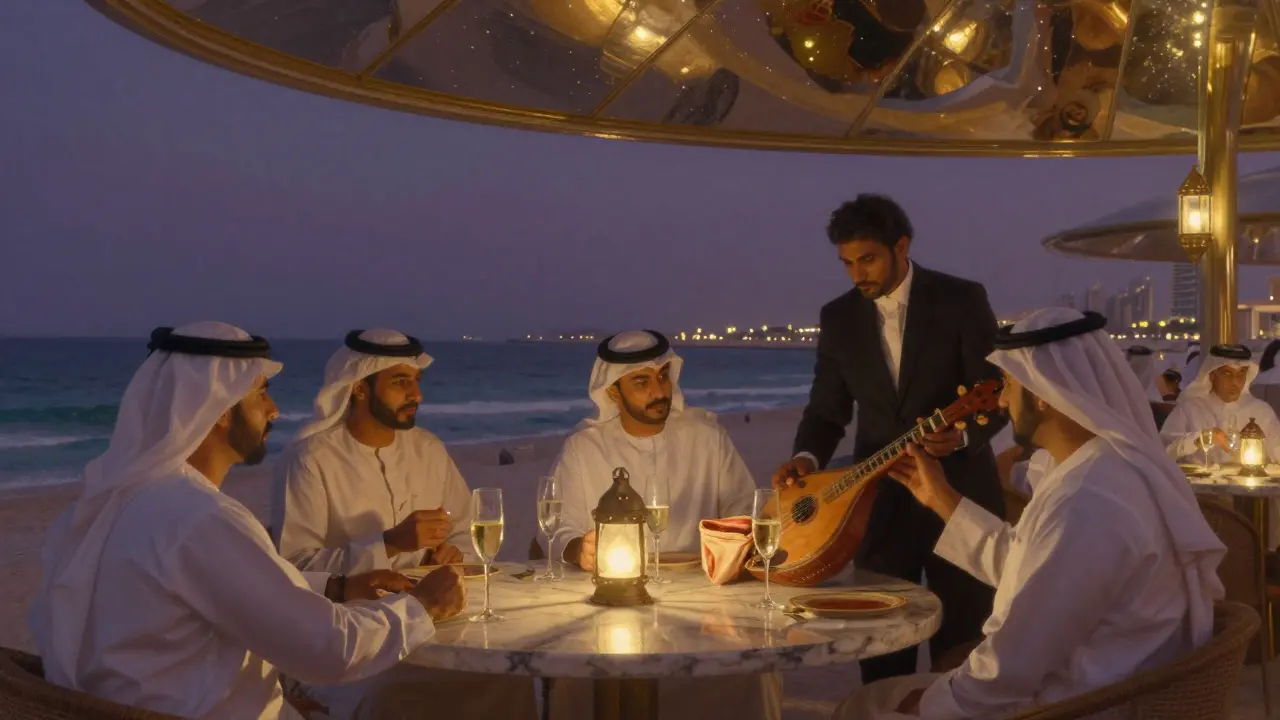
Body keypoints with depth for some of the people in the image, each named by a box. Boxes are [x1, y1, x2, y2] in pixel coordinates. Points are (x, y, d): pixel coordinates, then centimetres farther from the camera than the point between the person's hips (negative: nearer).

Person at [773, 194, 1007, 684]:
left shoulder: (962, 300, -5)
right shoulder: (838, 318, 4)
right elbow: (827, 408, 7)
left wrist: (962, 435, -27)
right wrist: (807, 457, -13)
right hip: (879, 501, 3)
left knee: (962, 639, 6)